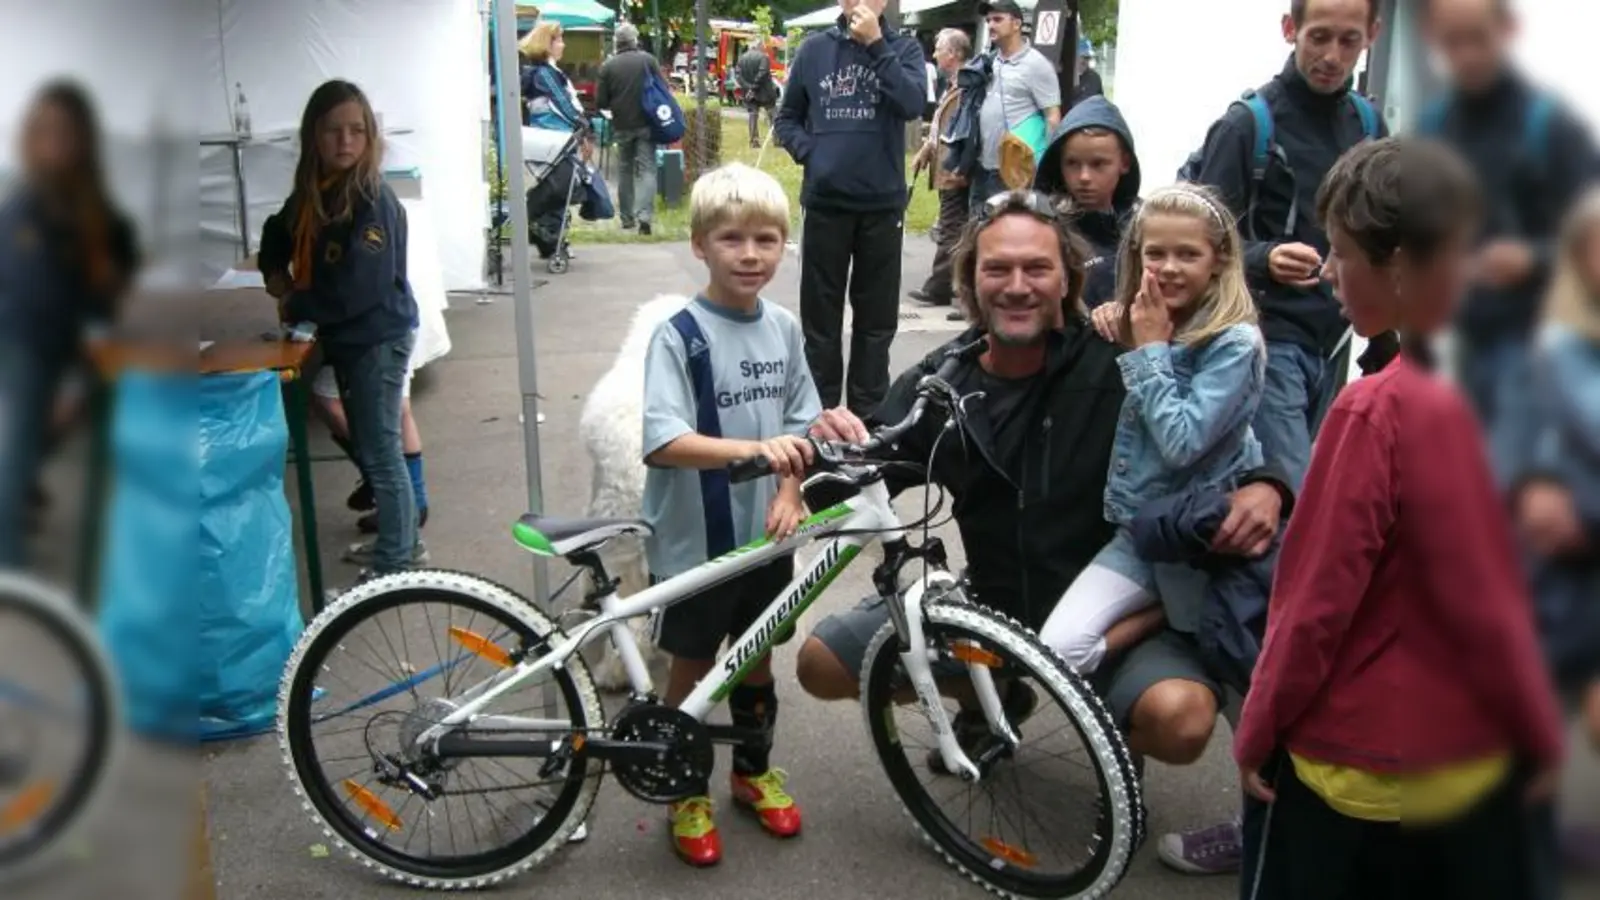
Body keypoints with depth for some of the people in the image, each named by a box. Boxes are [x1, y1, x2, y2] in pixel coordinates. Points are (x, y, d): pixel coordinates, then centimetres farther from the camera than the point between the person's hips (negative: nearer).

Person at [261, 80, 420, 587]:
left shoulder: (374, 201, -21)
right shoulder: (311, 192, 3)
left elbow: (359, 288, -26)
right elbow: (278, 237, 21)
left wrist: (295, 307, -13)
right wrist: (278, 278, 0)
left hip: (379, 338, -8)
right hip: (344, 336, 8)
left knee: (380, 451, -1)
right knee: (367, 445, 19)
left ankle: (394, 566, 10)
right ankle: (398, 533, 35)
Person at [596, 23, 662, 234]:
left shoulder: (608, 66, -4)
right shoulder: (648, 60, -5)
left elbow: (600, 102, -2)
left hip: (622, 126, 1)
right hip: (646, 123, -1)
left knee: (625, 170, 15)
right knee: (646, 169, -2)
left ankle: (627, 218, 19)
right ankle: (644, 216, -18)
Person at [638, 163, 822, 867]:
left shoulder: (784, 328, 0)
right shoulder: (678, 336, -17)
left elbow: (798, 426, 6)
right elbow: (664, 442, -27)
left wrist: (789, 496, -10)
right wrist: (753, 448, -40)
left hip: (763, 535, 5)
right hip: (695, 540, -5)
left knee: (757, 657, 20)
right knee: (693, 667, 11)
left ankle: (754, 771, 42)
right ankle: (687, 794, 31)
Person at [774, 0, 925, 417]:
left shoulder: (904, 47, 1)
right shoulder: (815, 49, 3)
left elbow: (912, 105, -17)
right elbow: (787, 118, 10)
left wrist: (876, 44, -18)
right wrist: (809, 151, -8)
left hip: (883, 203, 0)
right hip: (825, 201, 1)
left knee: (877, 314, 9)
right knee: (821, 313, 9)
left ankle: (869, 411, 22)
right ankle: (820, 409, 21)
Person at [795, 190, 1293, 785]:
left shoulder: (1121, 363, -16)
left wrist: (1265, 484, -32)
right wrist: (833, 451, -25)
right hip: (988, 604, 4)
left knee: (1180, 720, -32)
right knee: (821, 662, -2)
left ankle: (1114, 735, 8)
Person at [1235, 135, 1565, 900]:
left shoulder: (1377, 410, -24)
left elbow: (1320, 595, -18)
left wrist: (1258, 727, -6)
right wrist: (1540, 732, 10)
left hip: (1359, 762, -6)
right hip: (1477, 761, 6)